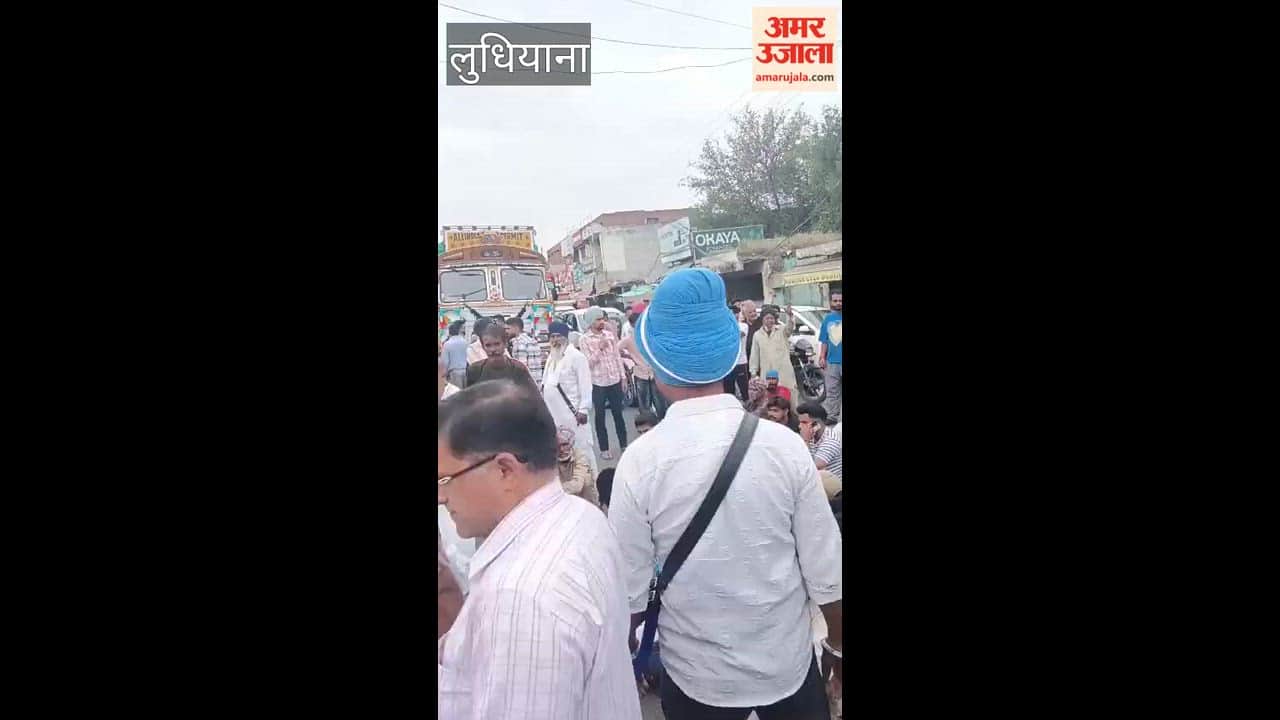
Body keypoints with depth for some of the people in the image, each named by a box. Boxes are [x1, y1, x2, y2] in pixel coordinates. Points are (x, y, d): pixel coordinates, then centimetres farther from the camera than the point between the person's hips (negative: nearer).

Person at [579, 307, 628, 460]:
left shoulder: (610, 334, 4)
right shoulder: (585, 339, -8)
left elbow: (617, 356, 8)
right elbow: (588, 363, -12)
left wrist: (622, 376, 6)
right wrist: (599, 349, -21)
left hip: (615, 381, 3)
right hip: (598, 383, -3)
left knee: (618, 414, 12)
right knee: (600, 417, 7)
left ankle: (623, 445, 24)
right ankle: (604, 449, 16)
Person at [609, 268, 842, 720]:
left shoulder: (640, 461, -19)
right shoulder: (786, 446, -15)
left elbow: (629, 589, -12)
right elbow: (826, 574, -9)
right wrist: (837, 647, 9)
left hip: (697, 676, -1)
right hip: (789, 665, 1)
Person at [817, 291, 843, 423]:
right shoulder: (828, 318, 9)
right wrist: (822, 357, 7)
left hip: (841, 361, -4)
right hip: (832, 361, 4)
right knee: (831, 391, 9)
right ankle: (832, 416, 17)